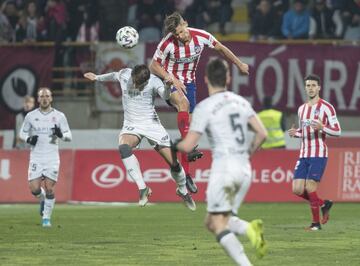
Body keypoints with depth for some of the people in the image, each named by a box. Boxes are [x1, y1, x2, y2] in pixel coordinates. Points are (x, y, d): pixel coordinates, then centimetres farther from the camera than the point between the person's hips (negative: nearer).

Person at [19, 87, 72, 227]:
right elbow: (22, 132, 14)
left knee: (49, 188, -8)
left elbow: (69, 136, 6)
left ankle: (46, 217, 6)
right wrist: (28, 139, -8)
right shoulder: (31, 116, 4)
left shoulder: (59, 116, 2)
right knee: (34, 188, -7)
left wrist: (61, 134, -17)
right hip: (36, 157, 1)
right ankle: (43, 199, 28)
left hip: (52, 158, -1)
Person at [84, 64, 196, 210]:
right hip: (131, 126, 2)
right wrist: (97, 78, 34)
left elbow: (165, 95, -35)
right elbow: (114, 76, 17)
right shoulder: (124, 74, -7)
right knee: (123, 147, -34)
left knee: (173, 162, -3)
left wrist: (168, 85, -56)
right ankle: (143, 189, -32)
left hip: (152, 125, -1)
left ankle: (183, 191, 29)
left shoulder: (154, 81, -16)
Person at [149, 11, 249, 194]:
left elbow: (221, 49, 5)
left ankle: (185, 173, 3)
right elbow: (154, 66, -11)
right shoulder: (167, 44, -21)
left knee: (189, 126, -1)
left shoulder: (201, 36, -13)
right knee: (184, 103, -37)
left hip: (188, 83, 4)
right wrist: (172, 79, -25)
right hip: (171, 81, -4)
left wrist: (239, 64, 15)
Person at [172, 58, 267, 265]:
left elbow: (188, 146, -7)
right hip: (245, 169, 7)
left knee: (219, 226, -6)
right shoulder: (241, 102, 11)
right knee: (212, 222, 16)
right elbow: (262, 134, 6)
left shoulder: (204, 107, -6)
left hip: (224, 167, -7)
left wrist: (174, 145, 15)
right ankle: (249, 228, -11)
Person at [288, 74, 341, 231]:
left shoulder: (326, 107, -4)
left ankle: (316, 223, 4)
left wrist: (322, 127, -23)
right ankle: (324, 204, 21)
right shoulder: (302, 109, 16)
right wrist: (295, 133, 4)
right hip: (304, 155, 7)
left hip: (319, 155, -7)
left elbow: (337, 131, -6)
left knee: (310, 188, -12)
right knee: (297, 189, -2)